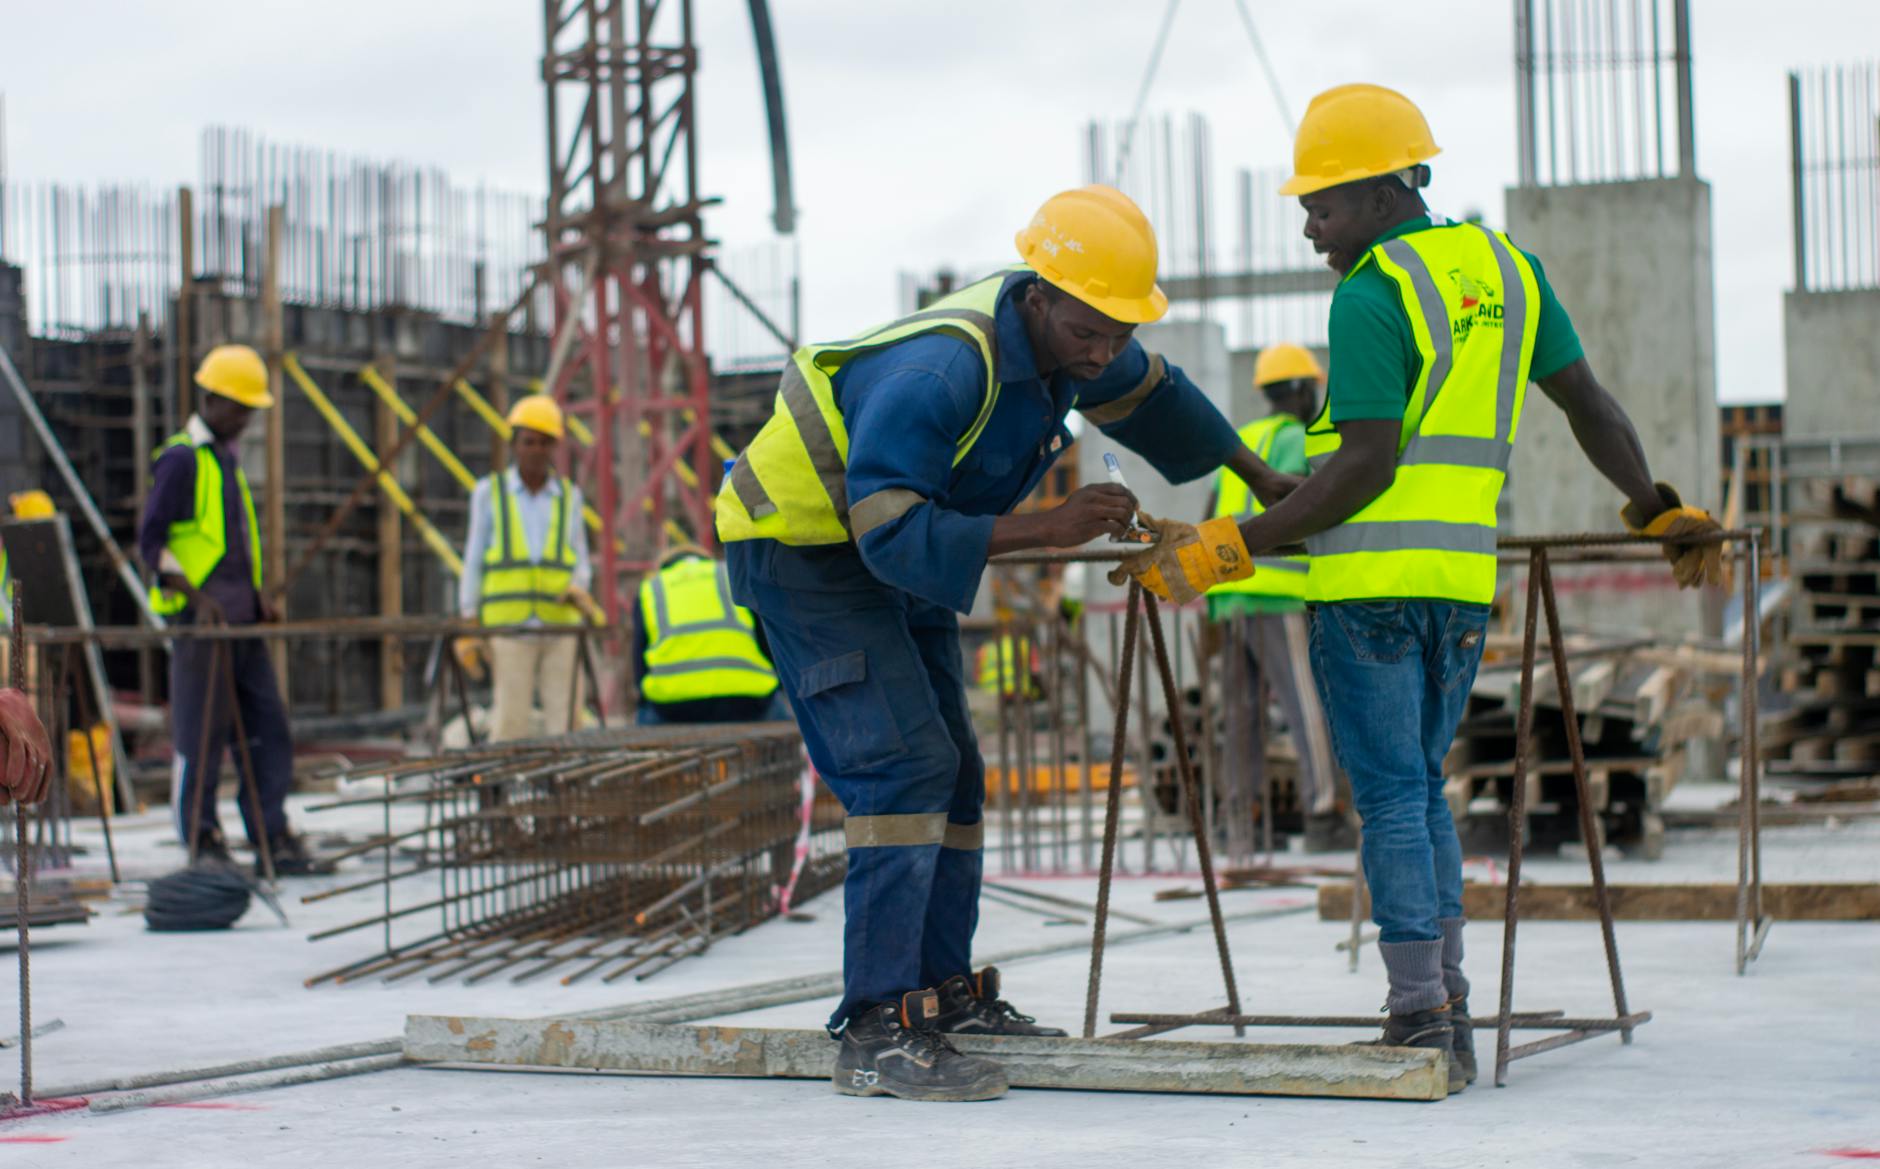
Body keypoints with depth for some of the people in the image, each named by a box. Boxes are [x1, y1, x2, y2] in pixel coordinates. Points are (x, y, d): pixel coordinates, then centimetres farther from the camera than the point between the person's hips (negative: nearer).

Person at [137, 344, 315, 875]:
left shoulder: (227, 458, 18)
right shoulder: (180, 459, -7)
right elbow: (150, 542, -11)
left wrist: (258, 592, 11)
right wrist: (197, 597, -20)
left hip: (243, 621, 8)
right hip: (199, 622, -8)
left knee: (270, 730, 4)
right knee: (200, 736, -2)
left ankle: (273, 840, 8)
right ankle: (201, 844, 5)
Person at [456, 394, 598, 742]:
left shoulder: (568, 497, 10)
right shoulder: (489, 492, 4)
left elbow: (580, 564, 12)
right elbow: (473, 561, 5)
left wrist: (578, 592, -12)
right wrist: (467, 627, -3)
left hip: (561, 626, 2)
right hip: (508, 628, -2)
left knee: (565, 724, -4)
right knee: (509, 728, -9)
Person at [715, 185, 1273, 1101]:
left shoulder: (1062, 333, -8)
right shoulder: (938, 373, -35)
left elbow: (1148, 398, 14)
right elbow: (893, 534, -38)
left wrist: (1264, 481, 24)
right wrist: (1048, 526, -39)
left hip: (897, 555, 9)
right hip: (802, 546, -9)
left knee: (951, 775, 12)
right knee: (905, 766, -20)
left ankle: (943, 989, 25)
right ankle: (875, 1033, -21)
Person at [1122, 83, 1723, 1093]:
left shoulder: (1371, 296, -9)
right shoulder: (1503, 265, 13)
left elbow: (1367, 466, -16)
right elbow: (1587, 402, 18)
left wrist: (1237, 543, -13)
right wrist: (1658, 510, 28)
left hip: (1371, 577, -7)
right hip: (1464, 577, 7)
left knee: (1391, 797, -3)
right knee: (1419, 789, 16)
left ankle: (1421, 1020, -5)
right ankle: (1445, 1006, 13)